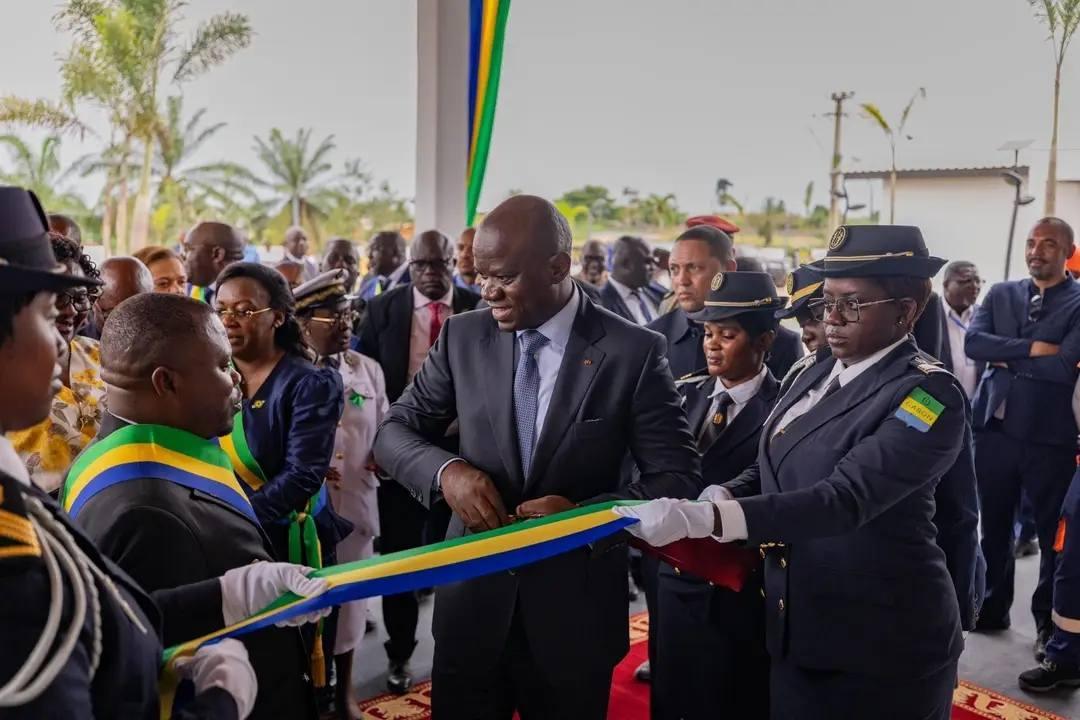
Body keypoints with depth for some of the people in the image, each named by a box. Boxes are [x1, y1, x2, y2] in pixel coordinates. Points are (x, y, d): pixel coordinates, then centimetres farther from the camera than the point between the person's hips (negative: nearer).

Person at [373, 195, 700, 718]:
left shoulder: (634, 352, -10)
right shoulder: (462, 336, -1)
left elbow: (677, 479, -8)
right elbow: (394, 431, 5)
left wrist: (585, 514, -23)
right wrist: (446, 471, -16)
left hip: (575, 608, -2)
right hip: (473, 599, 2)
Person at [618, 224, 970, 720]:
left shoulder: (928, 395, -18)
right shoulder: (819, 373, 6)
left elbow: (845, 497, -30)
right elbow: (769, 472, 8)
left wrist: (707, 519, -39)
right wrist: (705, 502, -13)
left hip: (881, 643, -6)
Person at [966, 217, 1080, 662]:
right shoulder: (1000, 294, 8)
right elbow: (972, 342, -8)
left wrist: (1007, 359, -8)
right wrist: (1030, 349, -18)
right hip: (995, 429, 4)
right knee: (994, 526, 16)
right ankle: (994, 606, 32)